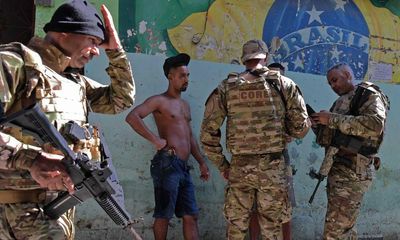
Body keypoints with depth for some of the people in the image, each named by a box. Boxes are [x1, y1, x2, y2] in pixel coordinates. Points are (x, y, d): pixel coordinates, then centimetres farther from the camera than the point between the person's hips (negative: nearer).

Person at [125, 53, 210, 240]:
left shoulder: (185, 105, 23)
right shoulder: (159, 101, -3)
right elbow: (132, 117, -17)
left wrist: (201, 162, 20)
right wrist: (155, 139, -18)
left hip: (184, 167, 8)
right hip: (167, 164, -8)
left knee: (191, 216, 7)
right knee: (163, 215, -2)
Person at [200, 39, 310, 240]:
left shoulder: (226, 88, 2)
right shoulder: (283, 84, 1)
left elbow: (208, 134, 0)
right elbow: (300, 128, 1)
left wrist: (222, 166, 8)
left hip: (239, 166, 1)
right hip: (273, 167, 0)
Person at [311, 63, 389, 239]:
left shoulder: (369, 95, -4)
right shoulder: (341, 102, 22)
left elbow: (375, 125, -23)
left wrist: (333, 119, -18)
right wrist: (318, 123, 6)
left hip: (352, 173, -9)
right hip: (338, 170, 9)